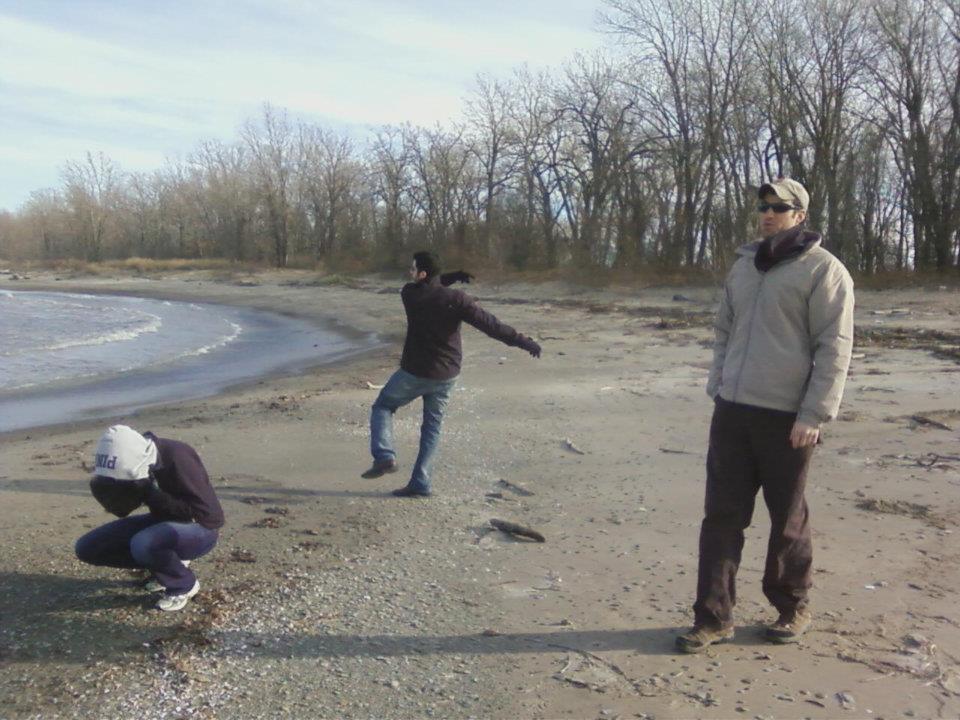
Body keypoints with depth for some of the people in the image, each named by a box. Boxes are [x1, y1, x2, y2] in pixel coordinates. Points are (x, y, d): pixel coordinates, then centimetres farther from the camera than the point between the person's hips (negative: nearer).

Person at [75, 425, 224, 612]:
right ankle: (168, 563, 9)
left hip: (200, 527, -7)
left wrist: (153, 495, -31)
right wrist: (103, 487, -19)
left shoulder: (177, 458, -29)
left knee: (142, 545, -36)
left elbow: (203, 512, -28)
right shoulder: (128, 465, -9)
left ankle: (184, 584, -7)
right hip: (163, 521, 7)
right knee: (86, 548, -2)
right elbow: (121, 510, 2)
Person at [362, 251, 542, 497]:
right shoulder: (456, 299, -13)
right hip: (446, 375, 2)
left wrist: (453, 277, 9)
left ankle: (384, 457, -2)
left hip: (414, 372, -1)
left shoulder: (409, 294, -9)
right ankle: (420, 483, 11)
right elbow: (490, 325, -17)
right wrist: (524, 341, -14)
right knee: (432, 427, 14)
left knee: (382, 407, 19)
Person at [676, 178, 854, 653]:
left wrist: (814, 414, -14)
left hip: (786, 418, -5)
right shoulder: (743, 266, 15)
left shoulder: (823, 270, -4)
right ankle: (714, 617, 12)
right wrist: (717, 387, 13)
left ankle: (792, 608, 28)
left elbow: (835, 347, -9)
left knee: (787, 519, 8)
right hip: (732, 411, 5)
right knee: (722, 515, 4)